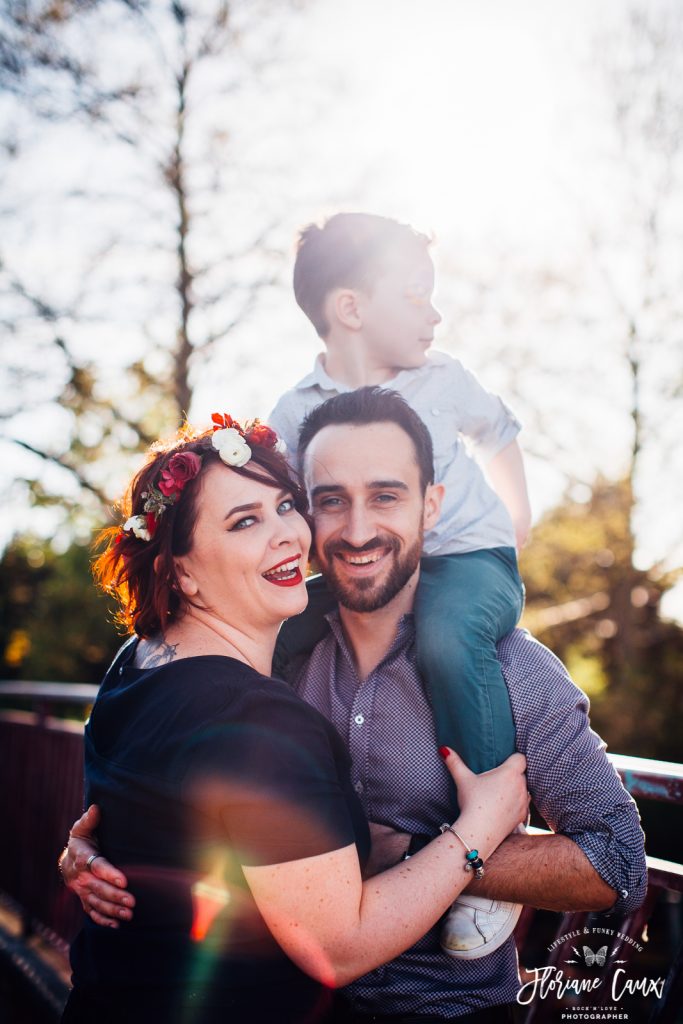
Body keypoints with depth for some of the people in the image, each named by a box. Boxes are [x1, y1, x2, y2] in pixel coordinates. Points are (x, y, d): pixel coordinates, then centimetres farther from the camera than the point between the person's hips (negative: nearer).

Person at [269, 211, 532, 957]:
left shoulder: (440, 379, 1)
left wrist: (516, 515, 20)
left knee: (449, 637, -36)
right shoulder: (295, 416, -3)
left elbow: (498, 429, 21)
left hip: (471, 561, -2)